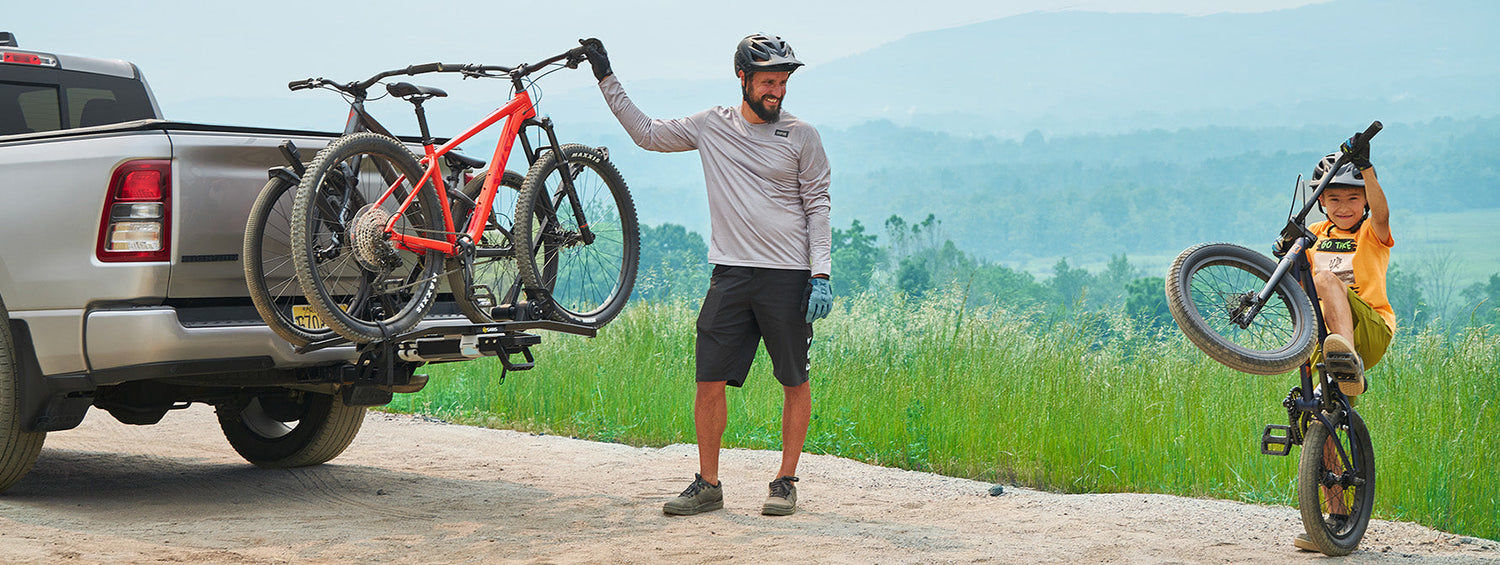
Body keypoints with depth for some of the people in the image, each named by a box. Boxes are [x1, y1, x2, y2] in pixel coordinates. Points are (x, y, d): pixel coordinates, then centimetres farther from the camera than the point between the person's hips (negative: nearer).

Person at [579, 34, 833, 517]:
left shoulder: (801, 136, 1)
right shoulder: (712, 126, 7)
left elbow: (817, 206, 3)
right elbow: (647, 133, 17)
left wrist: (821, 274, -5)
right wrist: (606, 79, 14)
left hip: (788, 277, -2)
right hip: (730, 274, 2)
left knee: (795, 383, 3)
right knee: (711, 382, -1)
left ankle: (785, 483, 17)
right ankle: (708, 485, 11)